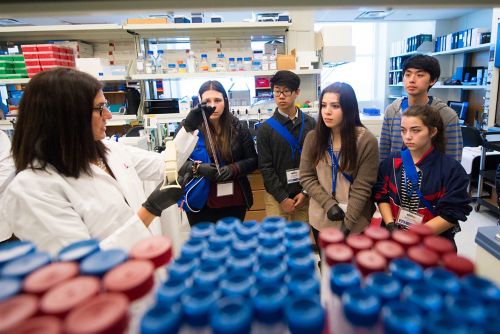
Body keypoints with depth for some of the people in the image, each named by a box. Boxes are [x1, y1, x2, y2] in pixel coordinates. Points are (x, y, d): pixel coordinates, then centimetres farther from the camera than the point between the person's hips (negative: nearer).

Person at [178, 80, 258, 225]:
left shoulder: (238, 128, -1)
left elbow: (252, 160, 2)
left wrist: (233, 169, -16)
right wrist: (197, 168, -22)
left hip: (234, 202, 2)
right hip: (201, 204, -1)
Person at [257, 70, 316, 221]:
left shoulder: (311, 123, 2)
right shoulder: (265, 128, -3)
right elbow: (266, 167, -5)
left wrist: (305, 192, -6)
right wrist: (282, 198, -9)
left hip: (305, 195, 2)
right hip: (276, 197, -1)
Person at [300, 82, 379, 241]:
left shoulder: (366, 141, -15)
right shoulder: (313, 138, -6)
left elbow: (362, 187, -14)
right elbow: (306, 177, -5)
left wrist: (347, 222, -16)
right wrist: (329, 204, -16)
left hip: (355, 223, -2)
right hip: (321, 219, 3)